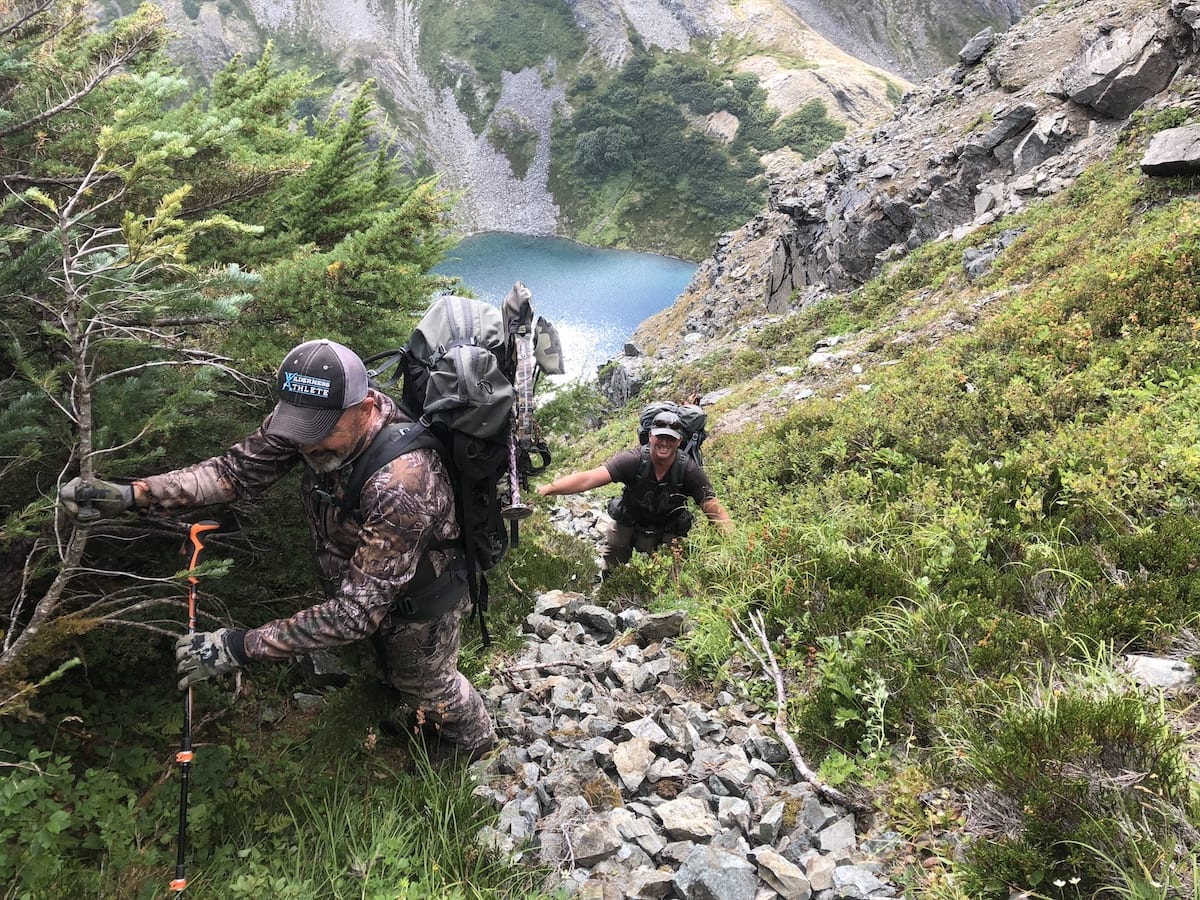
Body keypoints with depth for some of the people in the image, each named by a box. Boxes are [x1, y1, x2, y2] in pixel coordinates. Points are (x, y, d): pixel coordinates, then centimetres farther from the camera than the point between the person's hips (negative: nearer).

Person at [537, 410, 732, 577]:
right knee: (610, 575, 10)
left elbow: (715, 510, -22)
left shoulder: (689, 471, -24)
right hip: (627, 523, 0)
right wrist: (546, 489, -46)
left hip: (667, 533, 0)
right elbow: (589, 478, -36)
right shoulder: (634, 460, -28)